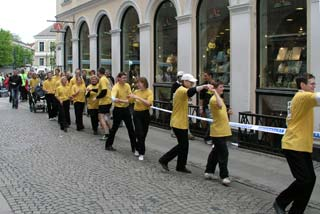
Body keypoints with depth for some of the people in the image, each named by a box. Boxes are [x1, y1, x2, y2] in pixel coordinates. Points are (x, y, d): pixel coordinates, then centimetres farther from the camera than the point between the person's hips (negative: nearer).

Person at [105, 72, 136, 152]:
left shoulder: (127, 85, 1)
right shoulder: (115, 87, -18)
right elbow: (113, 99, -33)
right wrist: (123, 101, -42)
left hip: (126, 109, 6)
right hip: (118, 110, -6)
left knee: (130, 128, 7)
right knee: (114, 128, 4)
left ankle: (134, 146, 15)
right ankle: (108, 145, 20)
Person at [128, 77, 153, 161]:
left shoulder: (149, 92, -8)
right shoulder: (136, 92, 0)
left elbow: (149, 103, -24)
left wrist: (138, 98, -27)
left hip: (145, 114, -1)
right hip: (137, 114, 1)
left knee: (144, 133, 8)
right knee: (139, 133, -6)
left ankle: (138, 149, 30)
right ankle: (141, 152, 6)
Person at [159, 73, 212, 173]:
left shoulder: (181, 90, 15)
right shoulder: (181, 90, -18)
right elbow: (192, 91, -40)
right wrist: (204, 86, -52)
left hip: (182, 123, 10)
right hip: (178, 123, -10)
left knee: (184, 145, 12)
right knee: (183, 145, -4)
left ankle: (181, 166, 19)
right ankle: (164, 160, 7)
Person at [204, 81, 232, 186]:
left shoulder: (219, 98, 16)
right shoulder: (213, 99, -15)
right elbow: (220, 105, -38)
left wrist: (227, 113, 7)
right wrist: (215, 93, -32)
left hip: (222, 131, 10)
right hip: (218, 131, -10)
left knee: (216, 152, 15)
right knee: (223, 154, -8)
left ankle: (209, 172, 25)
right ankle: (224, 176, -4)